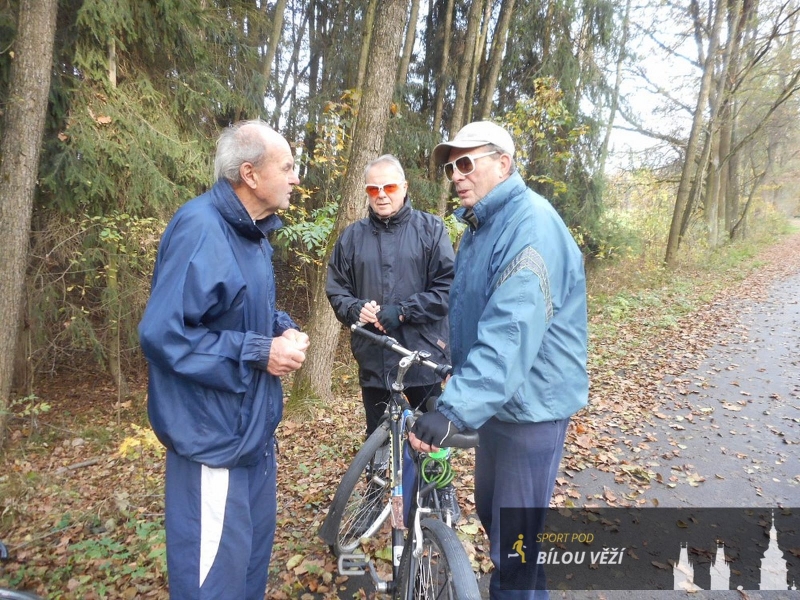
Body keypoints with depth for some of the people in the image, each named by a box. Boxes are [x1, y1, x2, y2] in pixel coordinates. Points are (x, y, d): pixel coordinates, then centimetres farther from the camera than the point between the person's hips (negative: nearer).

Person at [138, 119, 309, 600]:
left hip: (256, 425, 9)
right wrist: (259, 353, -21)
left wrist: (286, 331, 0)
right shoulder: (200, 228, -21)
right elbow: (163, 334, -26)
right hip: (213, 433, -9)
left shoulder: (254, 231, 10)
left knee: (255, 549, 23)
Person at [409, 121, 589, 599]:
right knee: (491, 513, 25)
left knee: (515, 540, 4)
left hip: (531, 404, -10)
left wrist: (455, 408, -40)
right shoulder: (482, 224, 10)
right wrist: (459, 393, 18)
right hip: (497, 397, 10)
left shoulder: (532, 226, -23)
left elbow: (511, 334, -35)